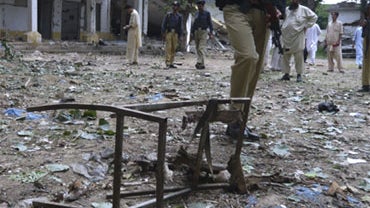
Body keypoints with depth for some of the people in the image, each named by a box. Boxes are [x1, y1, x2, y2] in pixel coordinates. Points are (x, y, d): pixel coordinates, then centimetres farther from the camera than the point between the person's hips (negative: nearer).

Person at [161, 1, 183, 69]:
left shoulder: (179, 16, 9)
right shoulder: (168, 15, 6)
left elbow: (180, 27, 10)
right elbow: (164, 24, 5)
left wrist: (180, 36, 6)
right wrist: (163, 33, -3)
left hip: (175, 34, 2)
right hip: (168, 33, -2)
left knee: (173, 49, 3)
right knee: (168, 48, -10)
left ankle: (171, 63, 9)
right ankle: (167, 63, -14)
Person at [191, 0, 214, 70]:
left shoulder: (207, 13, 2)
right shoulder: (196, 13, 14)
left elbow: (210, 23, 0)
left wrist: (211, 33, -7)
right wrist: (192, 32, 11)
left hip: (203, 32, -5)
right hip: (196, 32, 5)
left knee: (201, 48, -17)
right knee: (197, 48, 4)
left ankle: (199, 63, -28)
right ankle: (202, 64, 10)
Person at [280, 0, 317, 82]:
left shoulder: (304, 10, 3)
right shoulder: (287, 9, 14)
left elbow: (314, 17, 7)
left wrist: (306, 25, 0)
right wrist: (282, 28, 12)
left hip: (298, 36, -4)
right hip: (286, 36, 4)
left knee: (299, 56, -4)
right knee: (285, 56, 4)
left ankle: (299, 75, 2)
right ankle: (286, 74, 11)